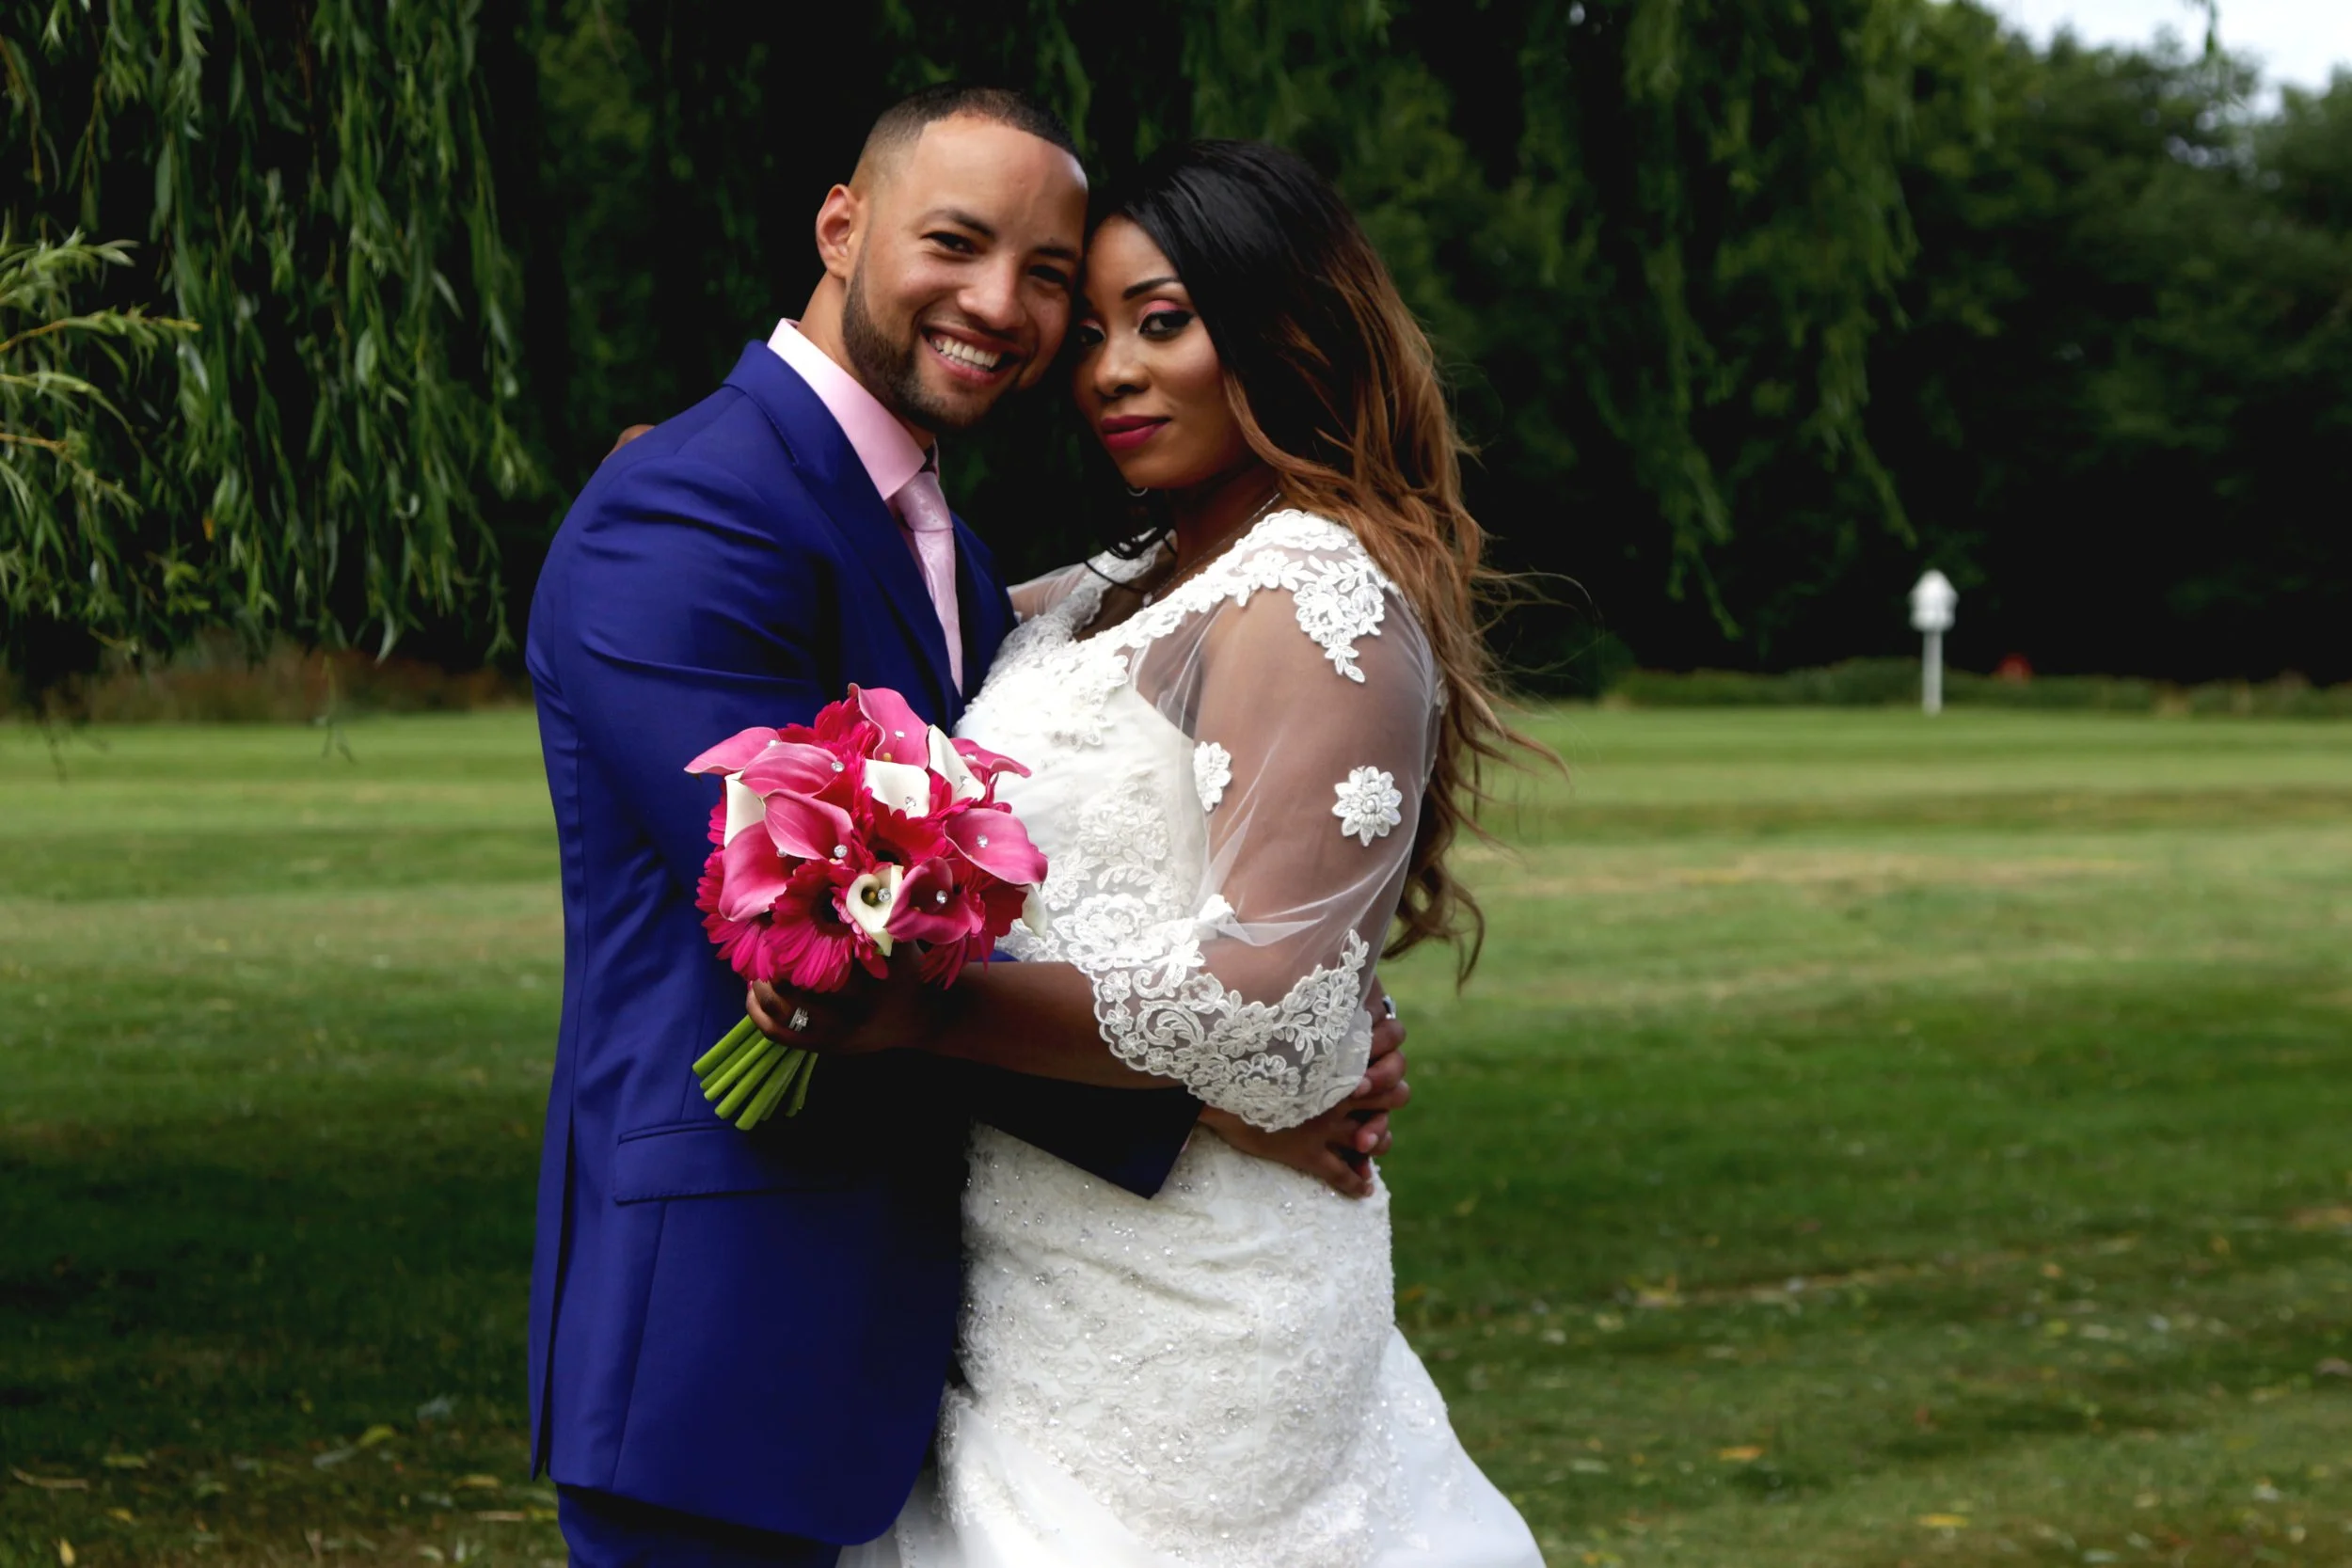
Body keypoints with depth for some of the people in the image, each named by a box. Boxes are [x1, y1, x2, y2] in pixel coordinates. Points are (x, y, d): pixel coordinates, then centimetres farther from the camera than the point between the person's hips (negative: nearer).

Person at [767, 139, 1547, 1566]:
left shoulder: (1319, 603, -15)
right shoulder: (1124, 595, 12)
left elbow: (1274, 1000, -23)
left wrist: (925, 1012, -29)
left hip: (1185, 1305, -8)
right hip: (1056, 1274, 8)